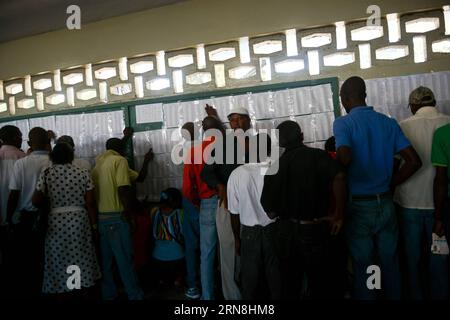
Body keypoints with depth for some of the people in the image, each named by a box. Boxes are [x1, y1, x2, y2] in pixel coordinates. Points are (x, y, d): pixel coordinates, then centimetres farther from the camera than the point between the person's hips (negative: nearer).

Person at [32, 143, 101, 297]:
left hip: (56, 221, 0)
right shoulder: (83, 173, -1)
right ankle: (83, 285, 20)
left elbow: (36, 201, -5)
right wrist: (94, 225, 4)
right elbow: (90, 203, -3)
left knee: (59, 263, 9)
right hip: (80, 220, 1)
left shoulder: (46, 173, -1)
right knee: (81, 261, 10)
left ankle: (60, 288, 18)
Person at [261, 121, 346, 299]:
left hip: (287, 232, 3)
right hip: (315, 231, -2)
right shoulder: (317, 156, -7)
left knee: (289, 287, 19)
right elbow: (339, 177, -26)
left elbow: (270, 211, -2)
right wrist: (338, 215, -15)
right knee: (320, 287, 14)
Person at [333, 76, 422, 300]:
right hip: (385, 203, 4)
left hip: (358, 205, -4)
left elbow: (345, 158, -29)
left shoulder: (343, 123, -11)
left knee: (362, 266, 10)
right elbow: (414, 161, -2)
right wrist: (390, 184, 5)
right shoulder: (389, 122, 3)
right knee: (390, 263, 18)